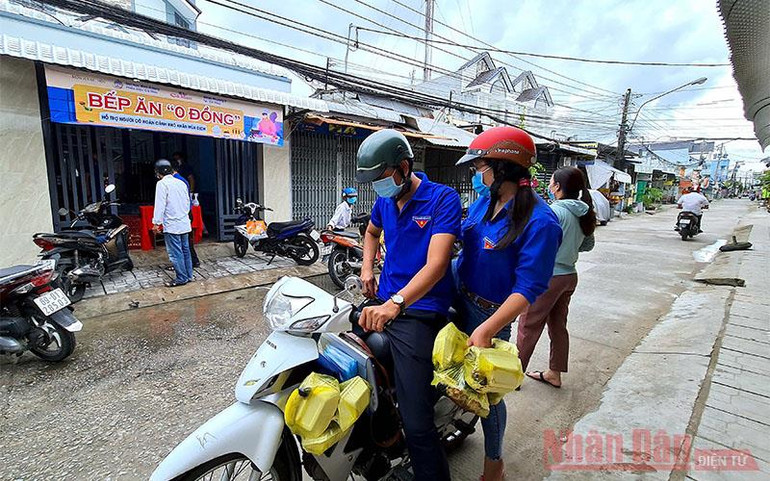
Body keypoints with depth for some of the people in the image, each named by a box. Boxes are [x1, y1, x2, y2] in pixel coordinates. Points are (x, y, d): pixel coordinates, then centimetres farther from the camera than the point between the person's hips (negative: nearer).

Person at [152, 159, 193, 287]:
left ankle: (181, 278, 3)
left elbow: (160, 205, -14)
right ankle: (189, 275, 18)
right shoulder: (181, 183, 10)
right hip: (185, 223, 7)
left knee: (175, 253, -2)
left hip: (171, 225, -7)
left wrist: (156, 223, -11)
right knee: (185, 250, 13)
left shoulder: (162, 183, -10)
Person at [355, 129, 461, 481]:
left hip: (418, 314, -7)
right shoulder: (384, 200, 9)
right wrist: (367, 268, 13)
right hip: (382, 304, 8)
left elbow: (436, 265, -23)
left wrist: (396, 303, -38)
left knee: (417, 425, -11)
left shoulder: (443, 199, -12)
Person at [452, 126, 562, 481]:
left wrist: (487, 329, -32)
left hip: (490, 313, -6)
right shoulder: (483, 202, -1)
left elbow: (528, 288, -24)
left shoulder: (539, 222, -23)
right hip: (457, 294, 7)